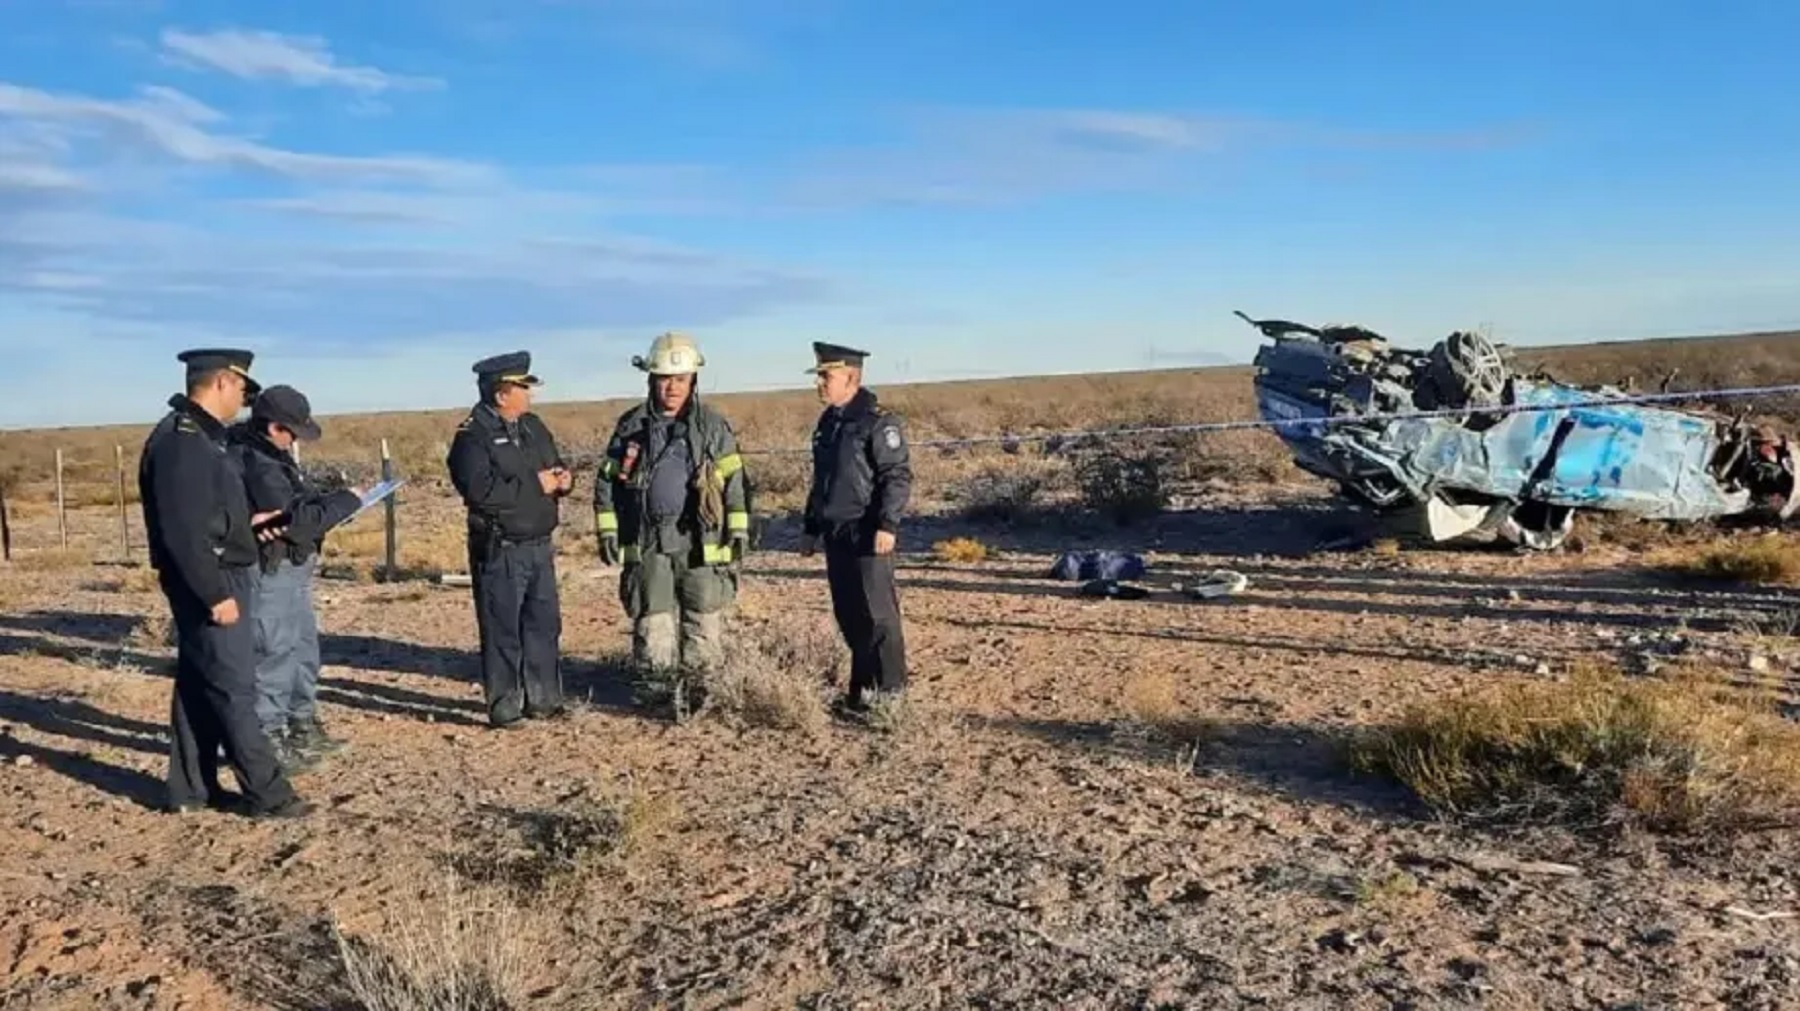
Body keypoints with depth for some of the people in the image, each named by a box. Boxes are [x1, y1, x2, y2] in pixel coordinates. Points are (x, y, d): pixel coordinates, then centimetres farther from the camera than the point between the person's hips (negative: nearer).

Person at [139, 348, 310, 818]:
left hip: (216, 578, 10)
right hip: (210, 582, -10)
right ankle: (267, 794, 2)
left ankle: (192, 789, 23)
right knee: (234, 687, -4)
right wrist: (215, 593, -23)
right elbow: (182, 531, -24)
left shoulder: (196, 436, 13)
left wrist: (245, 524, 23)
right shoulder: (181, 441, -19)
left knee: (198, 685, 14)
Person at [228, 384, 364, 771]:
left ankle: (304, 727, 32)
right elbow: (298, 521, -26)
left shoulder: (269, 455, 9)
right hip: (271, 572, -11)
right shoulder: (257, 464, -23)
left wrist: (331, 499, -3)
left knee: (303, 647, 19)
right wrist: (346, 500, -16)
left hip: (292, 569, 11)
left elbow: (297, 501, 16)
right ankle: (268, 739, 6)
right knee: (274, 654, -3)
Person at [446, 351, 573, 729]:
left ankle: (543, 700, 26)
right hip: (500, 551, -8)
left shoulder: (532, 426, 12)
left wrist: (563, 479, -2)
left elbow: (554, 465, 22)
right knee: (503, 631, 0)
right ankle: (504, 708, 11)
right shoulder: (472, 437, -13)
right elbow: (481, 489, -26)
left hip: (539, 545, 8)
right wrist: (535, 485, -20)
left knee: (545, 624, 14)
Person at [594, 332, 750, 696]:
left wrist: (740, 529, -1)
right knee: (652, 627, 3)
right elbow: (606, 480, 11)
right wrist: (607, 529, 4)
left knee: (705, 626, 2)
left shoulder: (713, 426, 2)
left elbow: (734, 480, 5)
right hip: (648, 546, 1)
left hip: (701, 543, -1)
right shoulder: (631, 426, 5)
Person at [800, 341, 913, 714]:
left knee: (877, 613, -3)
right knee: (847, 613, 12)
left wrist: (888, 525, -22)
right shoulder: (827, 422, 15)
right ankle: (863, 685, 23)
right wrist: (811, 528, 22)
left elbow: (899, 476, -15)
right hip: (835, 535, 8)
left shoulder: (878, 421, -11)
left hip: (867, 535, -8)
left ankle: (889, 689, 7)